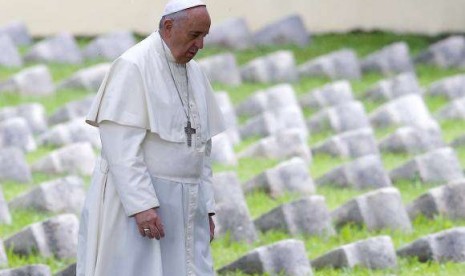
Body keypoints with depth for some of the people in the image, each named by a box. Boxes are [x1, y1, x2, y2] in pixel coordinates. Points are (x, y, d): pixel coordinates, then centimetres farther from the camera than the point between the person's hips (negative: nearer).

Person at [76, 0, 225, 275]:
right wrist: (142, 205, -25)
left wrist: (205, 206, 12)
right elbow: (121, 144, -19)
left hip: (182, 208, 7)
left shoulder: (194, 72, 13)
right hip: (135, 198, -7)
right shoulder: (133, 66, -12)